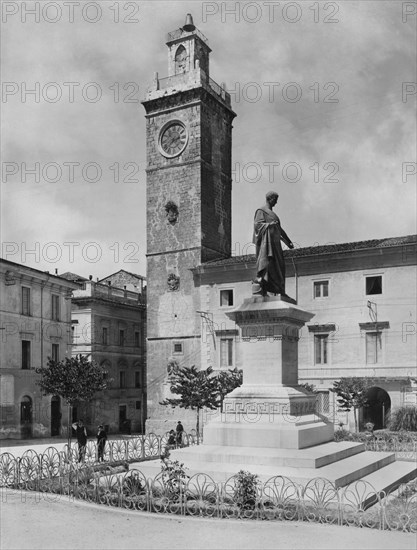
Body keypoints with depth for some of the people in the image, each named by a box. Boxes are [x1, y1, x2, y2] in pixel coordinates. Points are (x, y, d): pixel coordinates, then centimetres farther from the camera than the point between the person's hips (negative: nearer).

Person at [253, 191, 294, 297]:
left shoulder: (272, 213, 26)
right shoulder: (261, 211, 1)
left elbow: (279, 229, 30)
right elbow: (257, 224, -12)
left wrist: (288, 241, 29)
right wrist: (269, 224, -28)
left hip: (274, 242, 9)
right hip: (266, 241, -9)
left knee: (278, 266, 4)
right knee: (265, 262, -18)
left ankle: (279, 291, 4)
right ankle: (258, 288, -22)